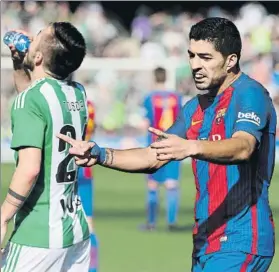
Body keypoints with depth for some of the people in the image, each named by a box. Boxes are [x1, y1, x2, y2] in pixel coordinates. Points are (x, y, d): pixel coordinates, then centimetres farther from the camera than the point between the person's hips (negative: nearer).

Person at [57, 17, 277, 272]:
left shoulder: (249, 94, -10)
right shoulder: (196, 107, 17)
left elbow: (243, 147, -29)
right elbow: (153, 158, 18)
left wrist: (190, 147, -47)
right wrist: (100, 155, 2)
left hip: (240, 242, -9)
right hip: (207, 241, 9)